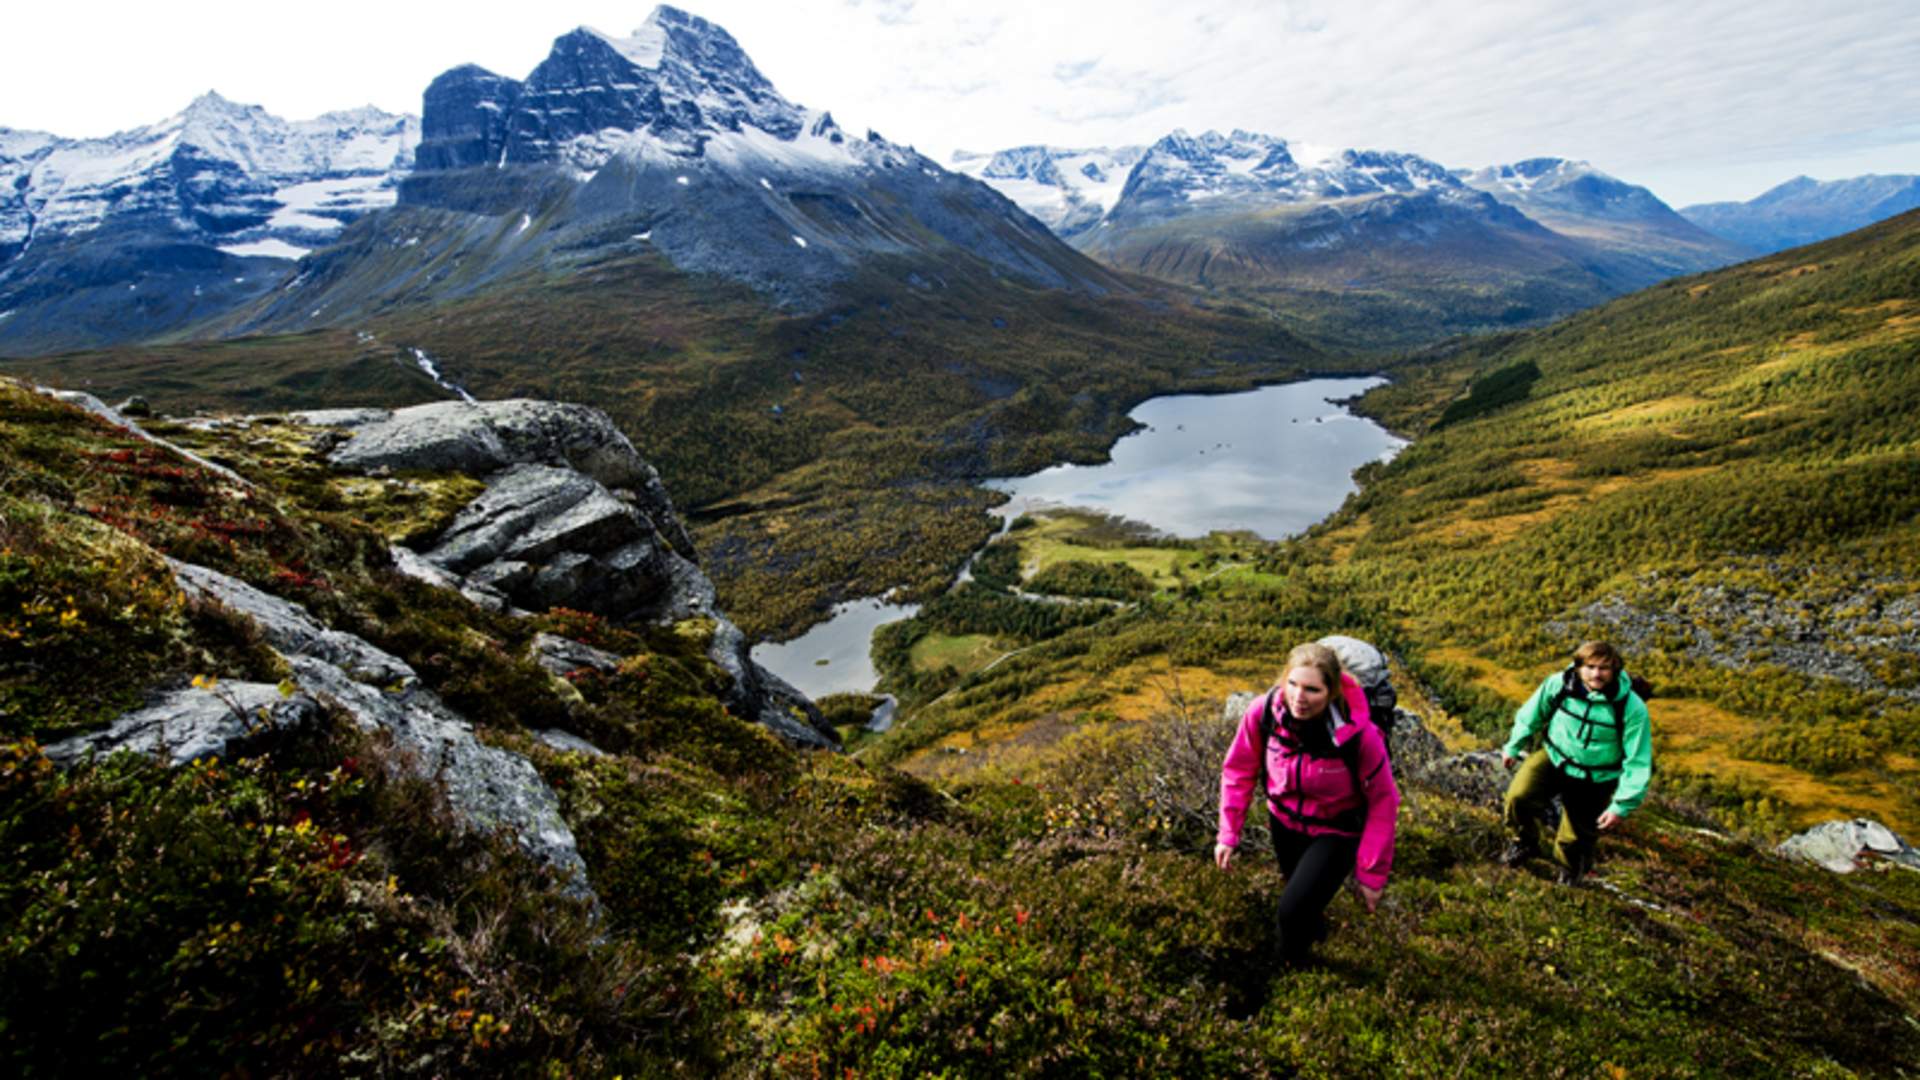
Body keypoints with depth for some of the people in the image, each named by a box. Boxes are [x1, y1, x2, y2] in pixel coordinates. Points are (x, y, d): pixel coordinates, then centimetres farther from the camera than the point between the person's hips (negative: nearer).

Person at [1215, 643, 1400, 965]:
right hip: (1284, 822, 3)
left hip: (1336, 832, -3)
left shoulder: (1358, 734, -34)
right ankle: (1315, 929, 66)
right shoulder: (1263, 711, -28)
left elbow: (1382, 801, -19)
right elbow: (1239, 769, -11)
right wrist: (1229, 834, -11)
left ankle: (1290, 970, 19)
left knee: (1292, 912, -17)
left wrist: (1372, 874, -13)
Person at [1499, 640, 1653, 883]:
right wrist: (1513, 746, 12)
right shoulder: (1559, 684, -17)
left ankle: (1571, 869, 45)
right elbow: (1532, 714, 3)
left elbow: (1638, 762, -16)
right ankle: (1525, 842, 9)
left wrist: (1622, 806, -17)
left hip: (1595, 781, -1)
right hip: (1554, 758, 1)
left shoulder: (1632, 708, -22)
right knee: (1518, 796, -24)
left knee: (1574, 843, 6)